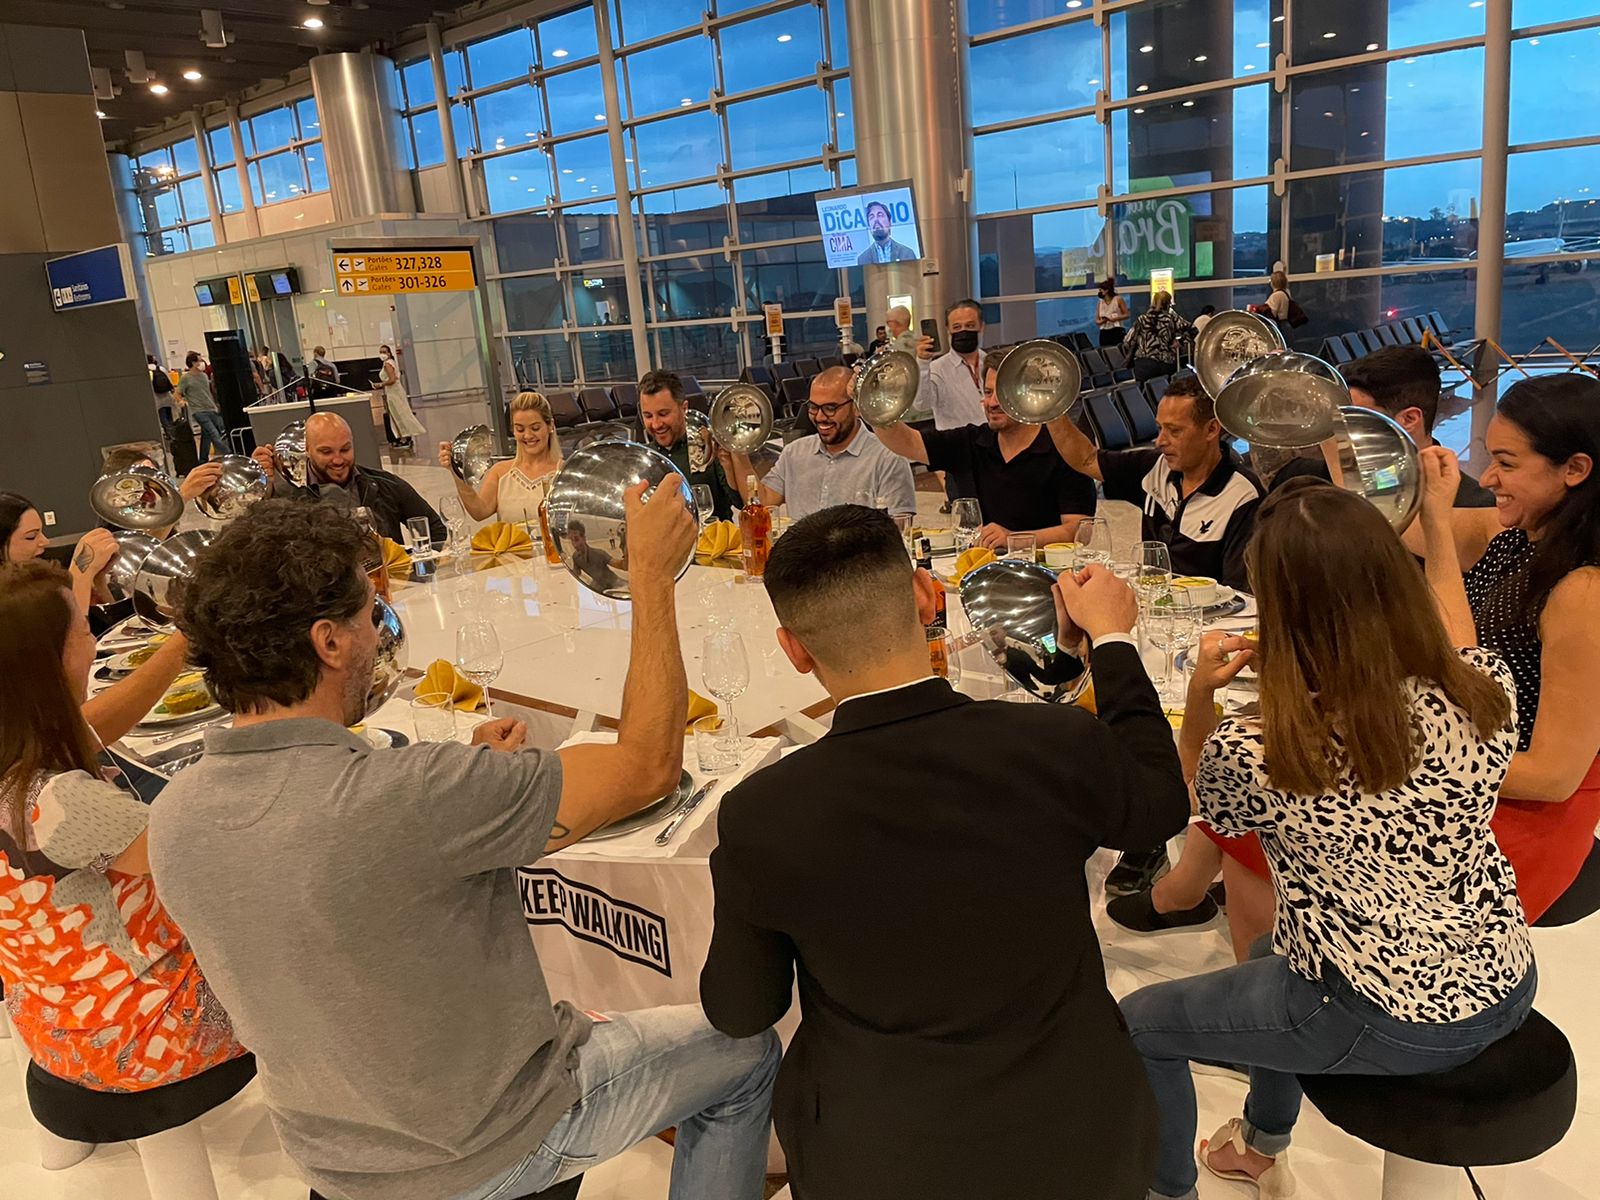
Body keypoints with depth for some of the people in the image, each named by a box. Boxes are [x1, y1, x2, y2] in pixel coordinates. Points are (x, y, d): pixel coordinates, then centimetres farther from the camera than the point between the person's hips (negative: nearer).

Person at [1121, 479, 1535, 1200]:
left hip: (1387, 1025, -6)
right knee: (1276, 953, 34)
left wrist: (1200, 692, -12)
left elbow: (1200, 793, -3)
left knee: (1137, 1025, 14)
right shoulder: (1487, 685, -17)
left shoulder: (1252, 754, -28)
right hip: (1506, 985, 6)